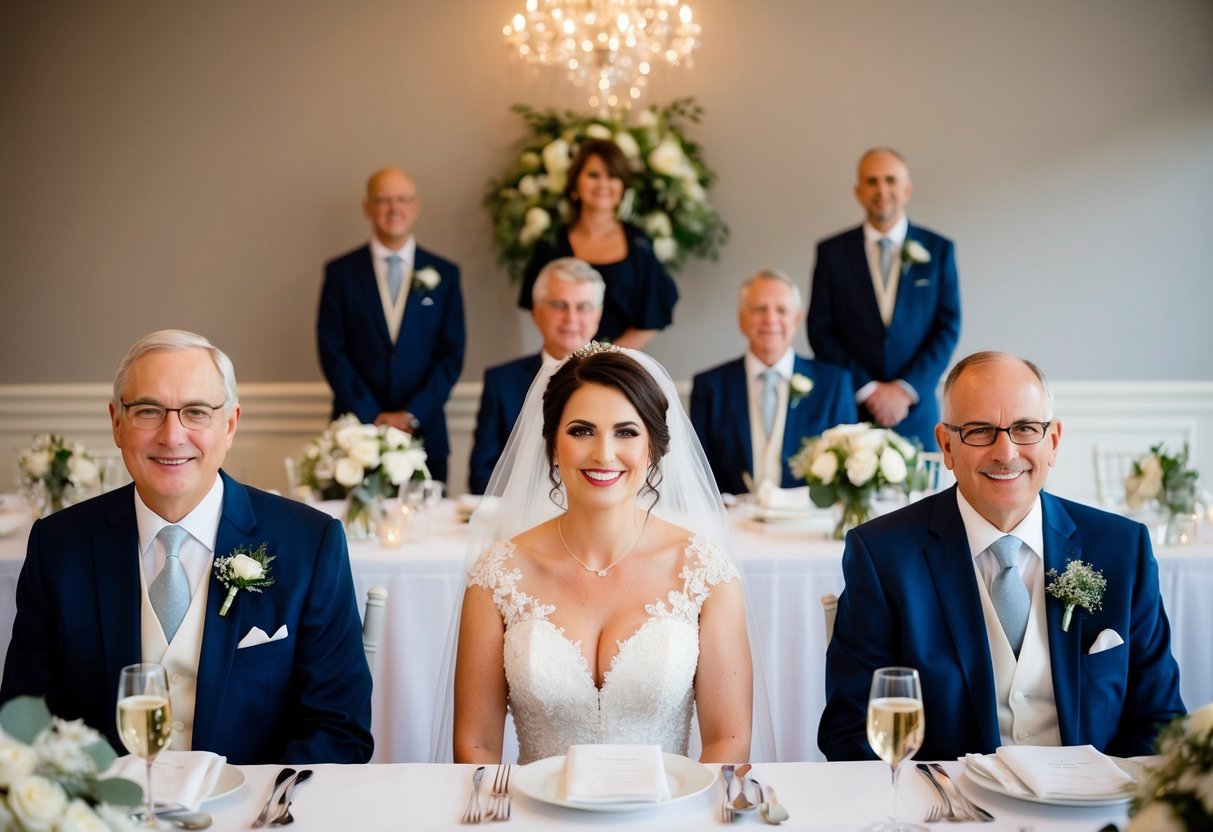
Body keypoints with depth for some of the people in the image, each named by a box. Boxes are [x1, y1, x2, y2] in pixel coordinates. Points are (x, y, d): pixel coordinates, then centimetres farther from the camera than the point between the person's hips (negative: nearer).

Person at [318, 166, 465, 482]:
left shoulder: (444, 274, 7)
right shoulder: (341, 272, 5)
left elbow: (451, 353, 3)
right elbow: (332, 352, 0)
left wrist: (412, 415, -7)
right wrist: (372, 416, -8)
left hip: (424, 431, 1)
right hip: (357, 430, -1)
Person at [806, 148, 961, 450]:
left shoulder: (938, 250, 5)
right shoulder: (832, 252, 4)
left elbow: (948, 328, 2)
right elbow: (820, 331, 1)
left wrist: (906, 389, -8)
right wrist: (865, 389, -8)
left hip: (915, 412, 1)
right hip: (850, 410, 0)